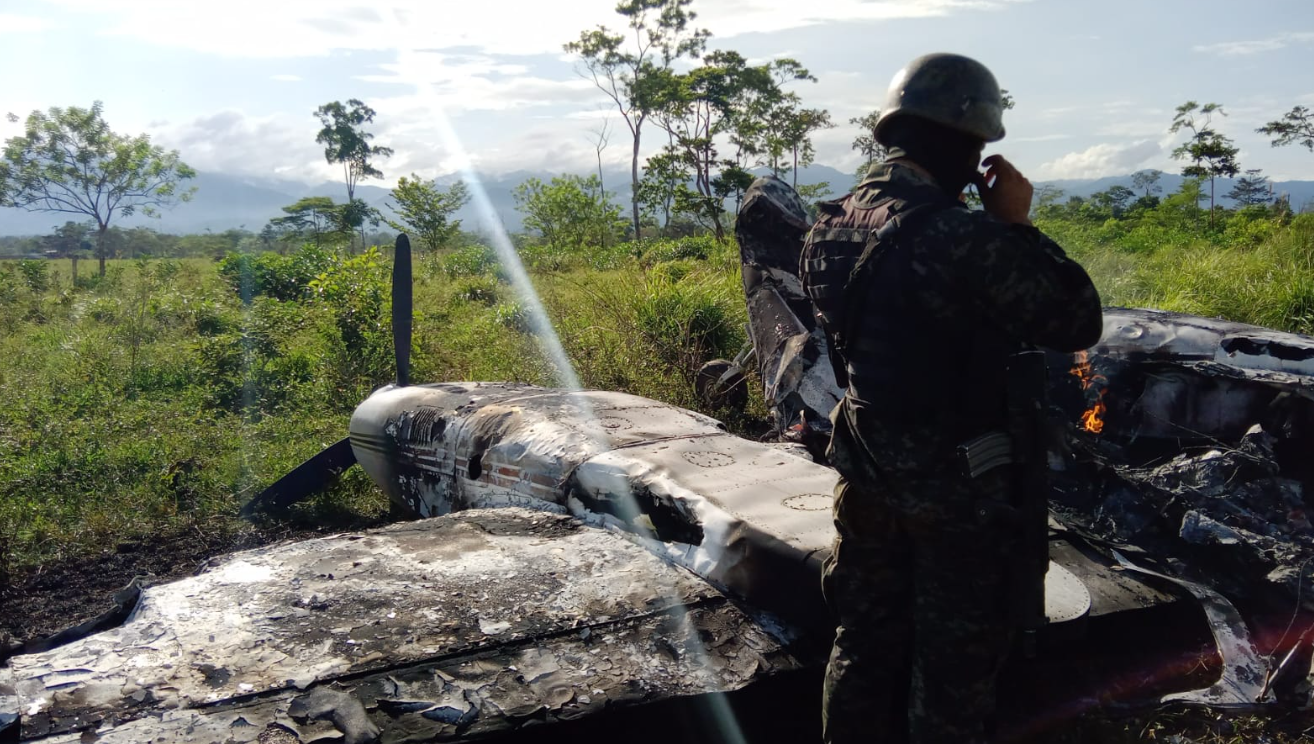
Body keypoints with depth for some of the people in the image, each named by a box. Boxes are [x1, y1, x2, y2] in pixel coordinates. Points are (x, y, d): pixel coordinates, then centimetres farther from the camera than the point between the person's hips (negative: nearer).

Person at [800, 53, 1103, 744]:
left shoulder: (828, 228, -2)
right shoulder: (964, 237, -25)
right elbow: (1079, 323, -15)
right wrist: (1016, 225, -7)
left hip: (865, 474, 7)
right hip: (954, 489, -6)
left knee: (865, 640, 22)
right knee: (954, 660, 13)